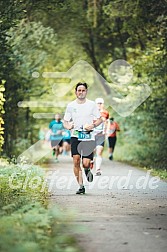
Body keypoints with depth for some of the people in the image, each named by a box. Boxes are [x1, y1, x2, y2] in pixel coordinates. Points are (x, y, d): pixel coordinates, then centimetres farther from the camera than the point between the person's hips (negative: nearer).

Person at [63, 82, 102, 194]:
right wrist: (68, 126, -11)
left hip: (88, 138, -1)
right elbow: (65, 121, 12)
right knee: (76, 161, -12)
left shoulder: (92, 104, 3)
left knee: (86, 163, -11)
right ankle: (81, 186, -1)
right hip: (75, 136, 1)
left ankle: (87, 170, 27)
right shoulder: (71, 105, 7)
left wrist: (93, 125, -12)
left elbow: (99, 119, 8)